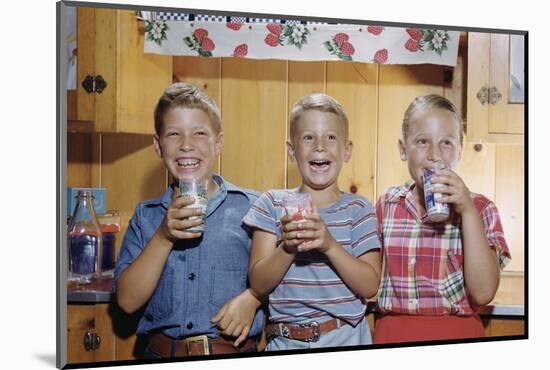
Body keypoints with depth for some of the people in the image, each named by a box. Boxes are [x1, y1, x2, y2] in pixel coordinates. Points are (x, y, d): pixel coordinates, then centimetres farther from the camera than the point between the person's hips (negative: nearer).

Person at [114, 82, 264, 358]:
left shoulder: (251, 207, 4)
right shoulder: (146, 216, 10)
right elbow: (128, 301, 3)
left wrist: (251, 298, -11)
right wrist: (164, 237, -7)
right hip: (163, 355, 1)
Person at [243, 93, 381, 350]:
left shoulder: (358, 209, -1)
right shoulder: (272, 204, -1)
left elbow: (370, 286, -10)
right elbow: (258, 285, -6)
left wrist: (330, 245, -23)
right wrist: (287, 247, -23)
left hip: (345, 338, 0)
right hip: (285, 341, 0)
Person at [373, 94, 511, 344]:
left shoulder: (479, 208, -5)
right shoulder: (386, 204, 0)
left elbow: (483, 293, -16)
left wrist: (468, 211, -19)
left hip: (457, 334, -1)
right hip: (391, 334, 2)